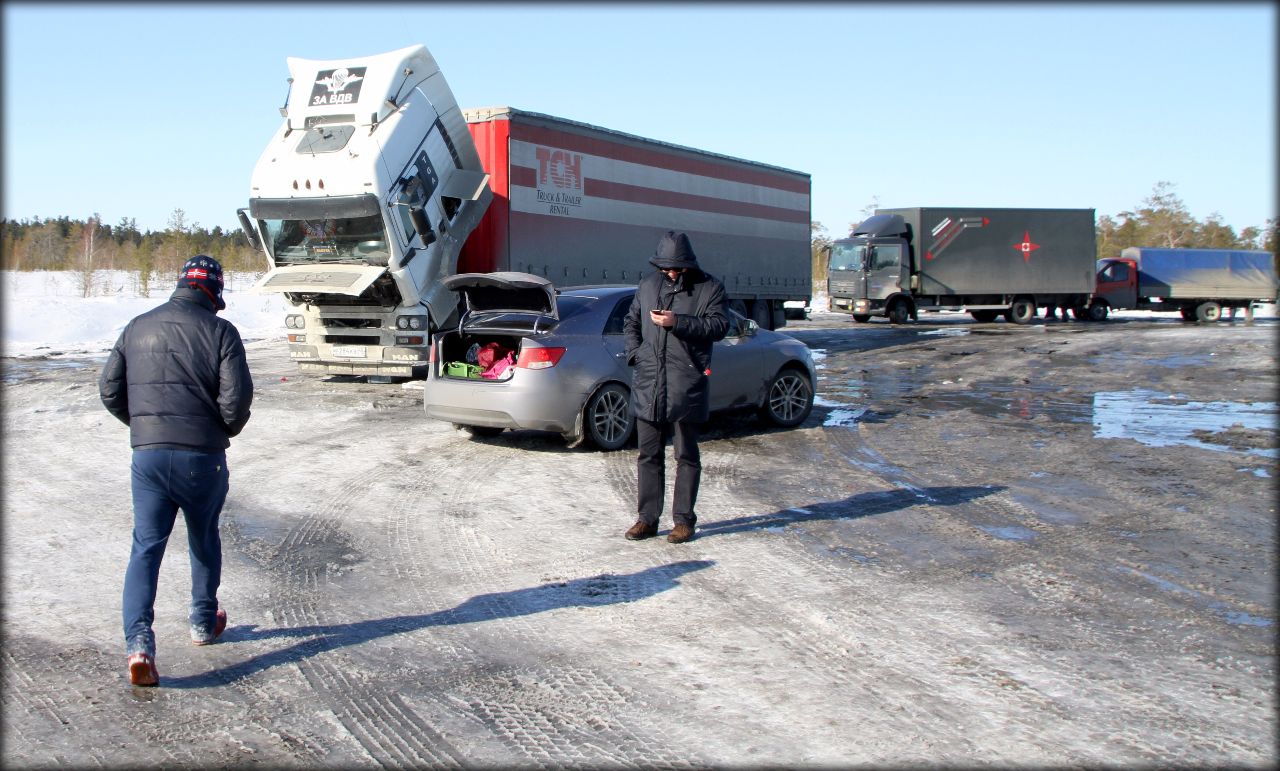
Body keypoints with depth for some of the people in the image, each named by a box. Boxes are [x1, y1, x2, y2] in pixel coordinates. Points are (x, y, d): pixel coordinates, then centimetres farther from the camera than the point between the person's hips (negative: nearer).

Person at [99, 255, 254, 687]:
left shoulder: (138, 327, 8)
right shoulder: (220, 331, -5)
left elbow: (109, 391, 9)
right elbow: (237, 398, -13)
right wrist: (226, 431, 8)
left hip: (147, 454, 2)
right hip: (203, 457, -2)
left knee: (146, 546, 5)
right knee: (204, 539, 19)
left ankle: (138, 642, -10)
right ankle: (204, 623, 33)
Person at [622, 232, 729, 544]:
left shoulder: (710, 287, 1)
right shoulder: (648, 284, 14)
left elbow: (719, 326, -10)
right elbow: (630, 322, 23)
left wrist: (677, 322, -19)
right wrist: (635, 352, 6)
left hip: (686, 386, -4)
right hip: (648, 384, 4)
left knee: (686, 456, 4)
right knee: (648, 454, 9)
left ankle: (684, 519, 13)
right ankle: (647, 518, 17)